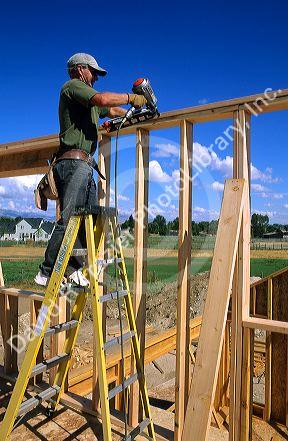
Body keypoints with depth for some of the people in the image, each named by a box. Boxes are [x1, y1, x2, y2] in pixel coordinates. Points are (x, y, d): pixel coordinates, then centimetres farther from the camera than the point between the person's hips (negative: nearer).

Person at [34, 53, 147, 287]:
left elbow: (111, 111, 43)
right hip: (73, 161, -10)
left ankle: (73, 269, 4)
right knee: (69, 219, -16)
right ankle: (47, 273, -11)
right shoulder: (73, 86, 3)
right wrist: (131, 98, -2)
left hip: (85, 166, 10)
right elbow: (103, 99, -15)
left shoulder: (89, 102, 31)